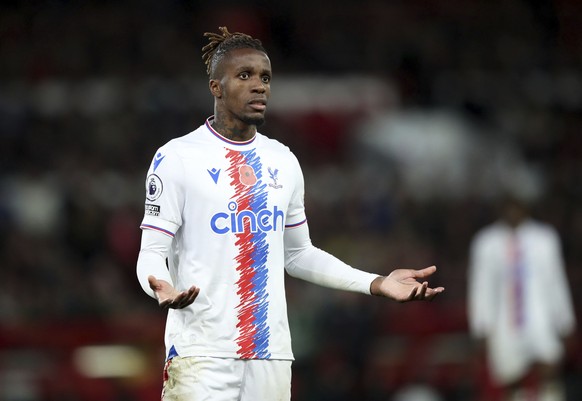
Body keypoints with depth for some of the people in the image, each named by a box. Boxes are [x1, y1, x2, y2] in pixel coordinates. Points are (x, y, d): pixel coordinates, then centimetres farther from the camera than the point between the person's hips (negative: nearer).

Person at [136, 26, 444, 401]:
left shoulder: (283, 162, 13)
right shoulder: (177, 158, -4)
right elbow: (152, 252, -6)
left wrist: (377, 283, 12)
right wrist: (162, 288, -29)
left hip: (271, 354, 5)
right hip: (202, 353, -5)